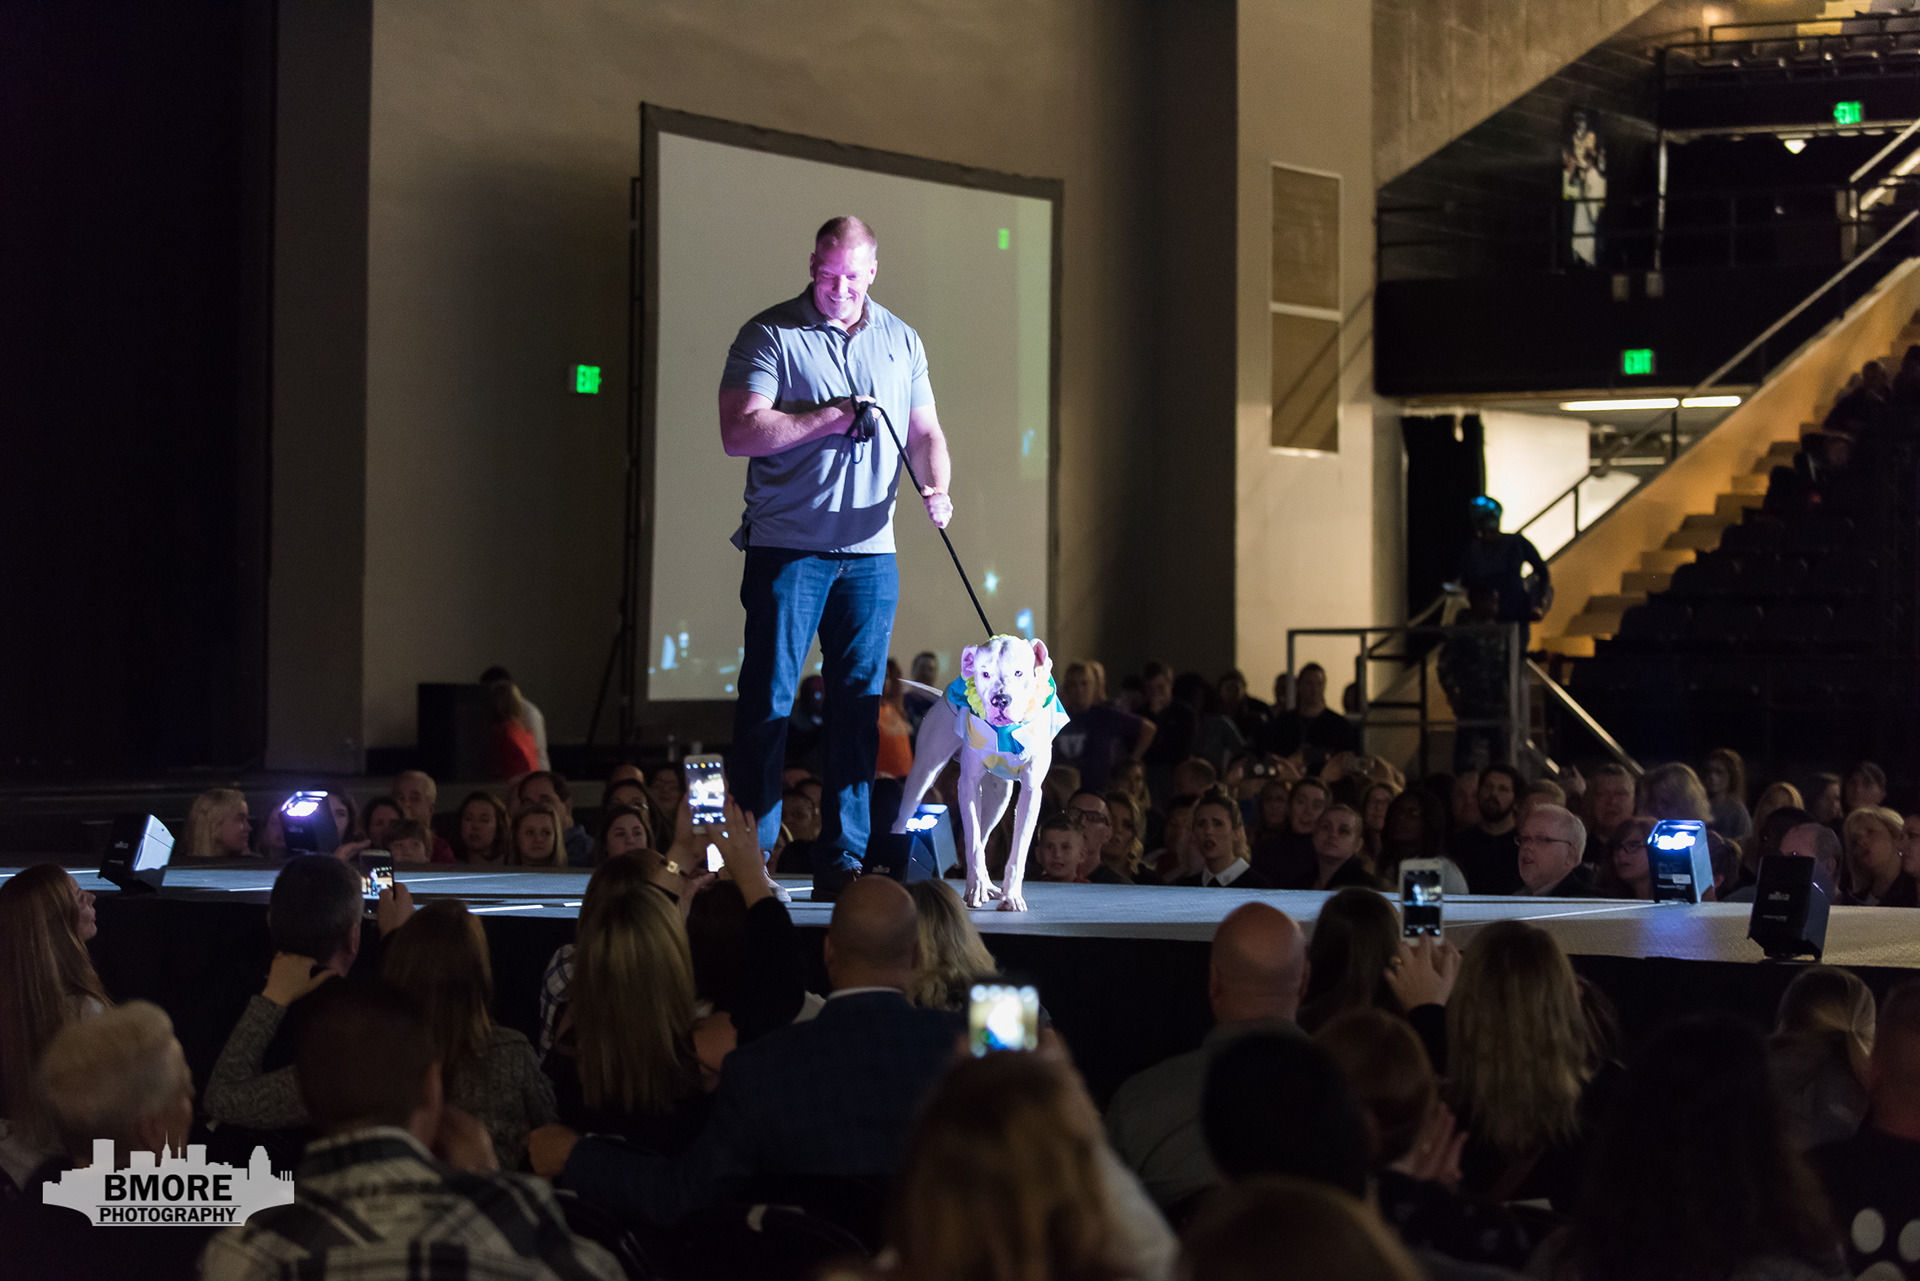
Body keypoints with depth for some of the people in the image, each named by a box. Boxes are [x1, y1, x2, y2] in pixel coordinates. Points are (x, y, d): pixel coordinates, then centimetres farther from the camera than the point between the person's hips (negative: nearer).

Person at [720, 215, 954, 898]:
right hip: (786, 546, -4)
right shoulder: (770, 335, -1)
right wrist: (832, 416, -14)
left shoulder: (900, 341, 14)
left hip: (869, 551, 4)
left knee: (858, 705, 3)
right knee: (767, 700, -5)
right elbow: (739, 432, -11)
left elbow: (925, 433, 17)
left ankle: (843, 861, 7)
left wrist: (937, 488, -4)